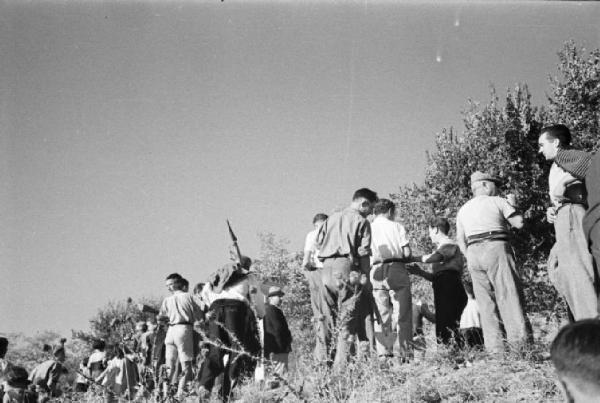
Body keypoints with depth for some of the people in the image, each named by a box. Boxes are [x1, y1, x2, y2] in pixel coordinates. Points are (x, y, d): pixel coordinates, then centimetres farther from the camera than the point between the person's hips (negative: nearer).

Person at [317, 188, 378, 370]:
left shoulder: (331, 218, 21)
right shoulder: (361, 221, 2)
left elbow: (318, 243, 15)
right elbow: (363, 253, -5)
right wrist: (366, 277, -3)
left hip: (326, 268, 6)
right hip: (347, 268, -6)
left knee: (329, 317, 11)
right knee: (348, 320, -6)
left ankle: (328, 360, 11)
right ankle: (341, 366, -13)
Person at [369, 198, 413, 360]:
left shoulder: (368, 228, 11)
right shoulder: (397, 226, 7)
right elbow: (407, 253, 0)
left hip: (376, 272, 2)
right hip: (397, 269, -2)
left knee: (381, 315, 4)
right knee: (402, 314, 1)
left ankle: (383, 353, -2)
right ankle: (405, 352, -3)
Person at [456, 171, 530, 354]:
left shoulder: (463, 210, 20)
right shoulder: (498, 202, 4)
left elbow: (460, 240, 18)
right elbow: (519, 222, -2)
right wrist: (511, 207, 14)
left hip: (473, 253, 5)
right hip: (495, 249, -5)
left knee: (486, 301, 5)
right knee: (509, 295, -6)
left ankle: (494, 347, 0)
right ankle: (520, 340, -14)